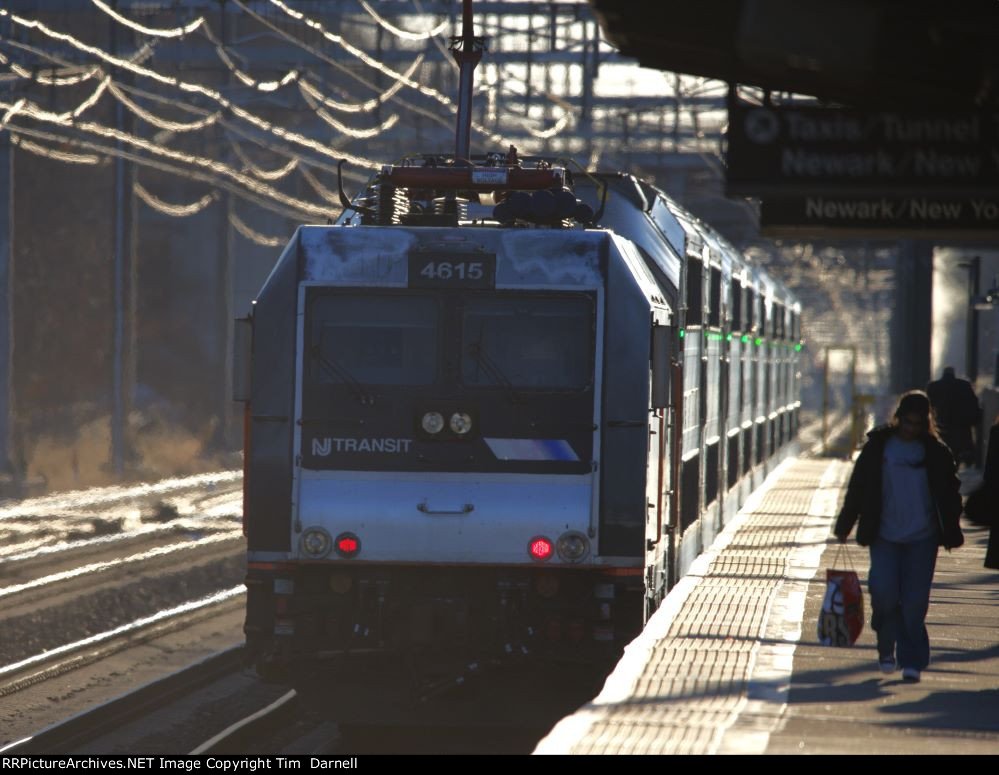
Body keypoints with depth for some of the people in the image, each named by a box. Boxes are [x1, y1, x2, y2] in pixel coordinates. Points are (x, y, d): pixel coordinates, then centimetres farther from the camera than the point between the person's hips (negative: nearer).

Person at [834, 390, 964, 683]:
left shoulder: (935, 451, 3)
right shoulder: (878, 446, 2)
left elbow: (949, 494, 8)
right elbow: (858, 488, 8)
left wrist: (952, 534, 2)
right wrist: (844, 525, 7)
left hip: (922, 538, 0)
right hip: (884, 536, 0)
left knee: (915, 600, -4)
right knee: (884, 593, -9)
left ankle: (911, 661, 3)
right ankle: (887, 648, 15)